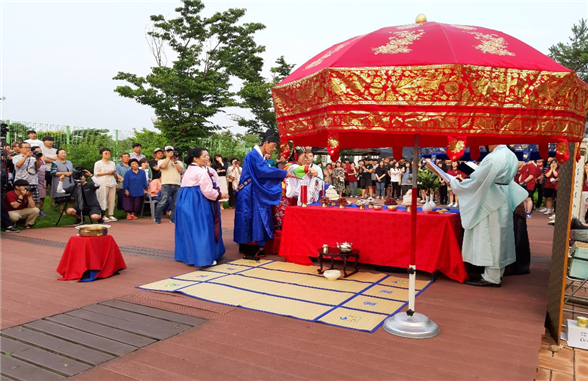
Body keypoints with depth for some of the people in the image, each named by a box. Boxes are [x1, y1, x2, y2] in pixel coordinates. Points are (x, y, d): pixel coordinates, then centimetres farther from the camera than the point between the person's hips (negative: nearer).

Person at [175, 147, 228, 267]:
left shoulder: (189, 169, 17)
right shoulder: (202, 172, -14)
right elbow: (207, 191, -18)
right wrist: (220, 195, -4)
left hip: (186, 202, 10)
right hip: (197, 203, -10)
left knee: (189, 229, 13)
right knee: (201, 229, -6)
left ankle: (188, 255, 20)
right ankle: (203, 258, -3)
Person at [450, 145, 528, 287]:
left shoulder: (494, 158, -21)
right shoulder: (510, 155, 9)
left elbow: (476, 181, -20)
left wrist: (455, 184, -8)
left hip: (491, 204, -10)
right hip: (503, 202, 10)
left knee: (489, 238, -3)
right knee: (499, 237, 14)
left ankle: (492, 277, 3)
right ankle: (498, 273, 24)